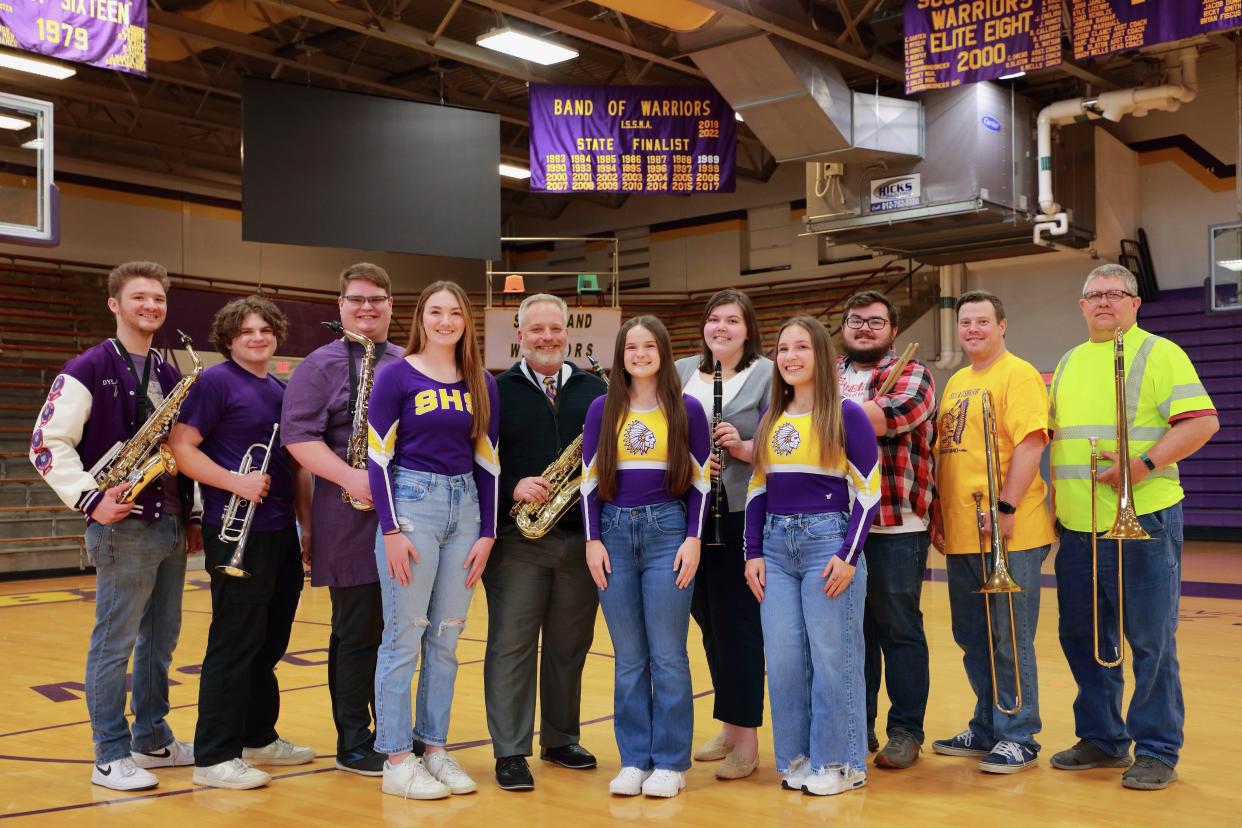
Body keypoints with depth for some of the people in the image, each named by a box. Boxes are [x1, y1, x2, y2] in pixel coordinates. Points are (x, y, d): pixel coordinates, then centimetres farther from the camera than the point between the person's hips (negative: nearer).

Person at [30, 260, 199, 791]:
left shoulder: (169, 375, 15)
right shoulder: (88, 370, -6)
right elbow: (47, 445, -11)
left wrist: (191, 515, 13)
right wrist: (91, 499, -20)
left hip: (170, 526, 7)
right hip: (122, 526, -7)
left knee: (161, 641, 13)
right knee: (115, 642, -1)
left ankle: (152, 741, 25)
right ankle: (111, 757, 9)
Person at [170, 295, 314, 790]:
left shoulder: (281, 391, 15)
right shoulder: (216, 382, -7)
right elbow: (181, 447, -13)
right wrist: (235, 482, -23)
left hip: (281, 530, 8)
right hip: (237, 532, -8)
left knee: (269, 642, 15)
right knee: (234, 644, -4)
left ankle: (258, 738, 28)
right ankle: (215, 758, 4)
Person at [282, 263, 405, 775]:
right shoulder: (321, 366, -2)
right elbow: (299, 436, -12)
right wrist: (349, 477, -23)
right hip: (353, 523, -5)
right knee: (357, 634, 2)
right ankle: (354, 745, 13)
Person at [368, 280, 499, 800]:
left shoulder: (481, 384, 9)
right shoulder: (396, 376, -3)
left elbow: (487, 461, 11)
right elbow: (379, 457, -6)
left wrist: (487, 532, 5)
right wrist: (392, 529, -13)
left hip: (464, 506, 5)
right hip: (411, 503, -4)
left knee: (445, 639, 9)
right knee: (404, 637, -1)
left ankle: (435, 749, 20)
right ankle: (397, 761, 7)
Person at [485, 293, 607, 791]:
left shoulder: (594, 390, 12)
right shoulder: (497, 390, 3)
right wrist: (512, 487, -18)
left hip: (581, 538, 3)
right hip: (517, 539, -3)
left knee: (569, 646, 11)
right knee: (512, 644, -1)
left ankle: (561, 740, 24)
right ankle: (510, 753, 6)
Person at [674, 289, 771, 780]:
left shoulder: (768, 373, -2)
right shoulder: (682, 372, 11)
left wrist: (744, 448, -22)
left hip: (742, 516, -5)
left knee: (738, 623, -3)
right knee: (708, 620, 12)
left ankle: (747, 738, 7)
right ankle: (729, 726, 27)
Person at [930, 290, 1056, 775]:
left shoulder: (1018, 375, -6)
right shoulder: (955, 383, 17)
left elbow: (1030, 444, -16)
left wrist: (1006, 507, -22)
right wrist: (938, 515, 15)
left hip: (1009, 533, -8)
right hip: (961, 534, 8)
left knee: (1009, 640, 0)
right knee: (973, 639, 16)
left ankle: (1018, 739, 11)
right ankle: (987, 729, 29)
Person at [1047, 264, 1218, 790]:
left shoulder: (1159, 353, -1)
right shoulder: (1068, 363, 18)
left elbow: (1203, 421, -11)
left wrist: (1146, 463, -21)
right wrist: (1051, 498, 13)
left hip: (1143, 520, -6)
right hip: (1076, 526, 6)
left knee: (1151, 641, 0)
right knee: (1082, 637, 12)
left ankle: (1157, 751, 11)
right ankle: (1102, 738, 26)